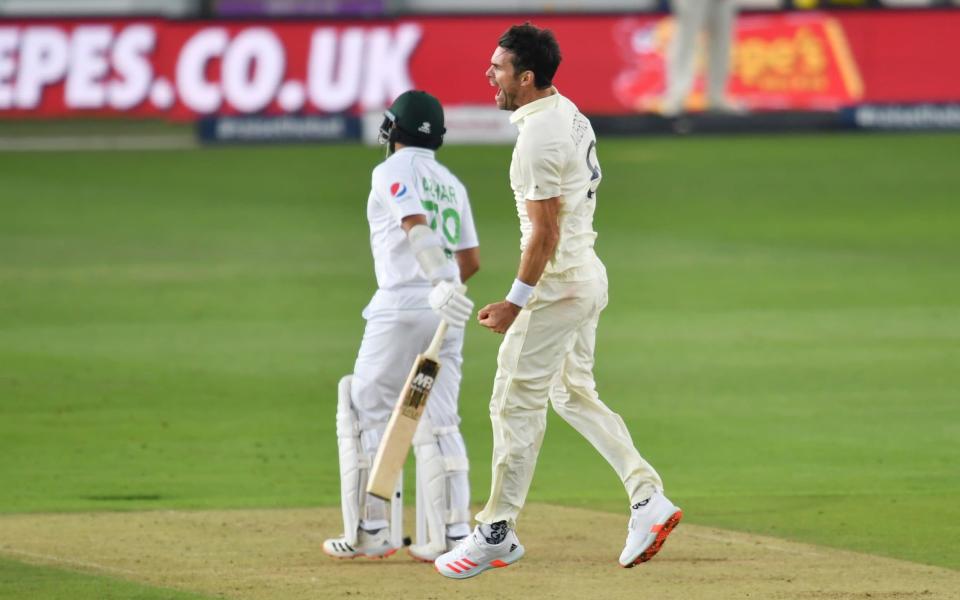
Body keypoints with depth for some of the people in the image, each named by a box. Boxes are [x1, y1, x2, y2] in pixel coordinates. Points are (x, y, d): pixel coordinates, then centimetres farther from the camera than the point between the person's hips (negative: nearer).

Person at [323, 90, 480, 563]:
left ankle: (370, 531, 1)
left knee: (365, 413, 3)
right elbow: (471, 260, 16)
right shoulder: (451, 183, 17)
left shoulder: (392, 172, -3)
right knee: (439, 424, 8)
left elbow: (416, 225, -20)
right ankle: (451, 534, 0)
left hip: (400, 307, -7)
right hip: (446, 315, 7)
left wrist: (441, 286, -32)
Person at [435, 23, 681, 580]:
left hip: (557, 284, -10)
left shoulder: (539, 136, -21)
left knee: (516, 404, -3)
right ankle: (648, 497, 11)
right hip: (587, 275, 10)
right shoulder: (571, 114, 10)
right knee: (575, 395, 19)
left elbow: (545, 231, -23)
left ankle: (498, 533, 2)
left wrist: (517, 300, -19)